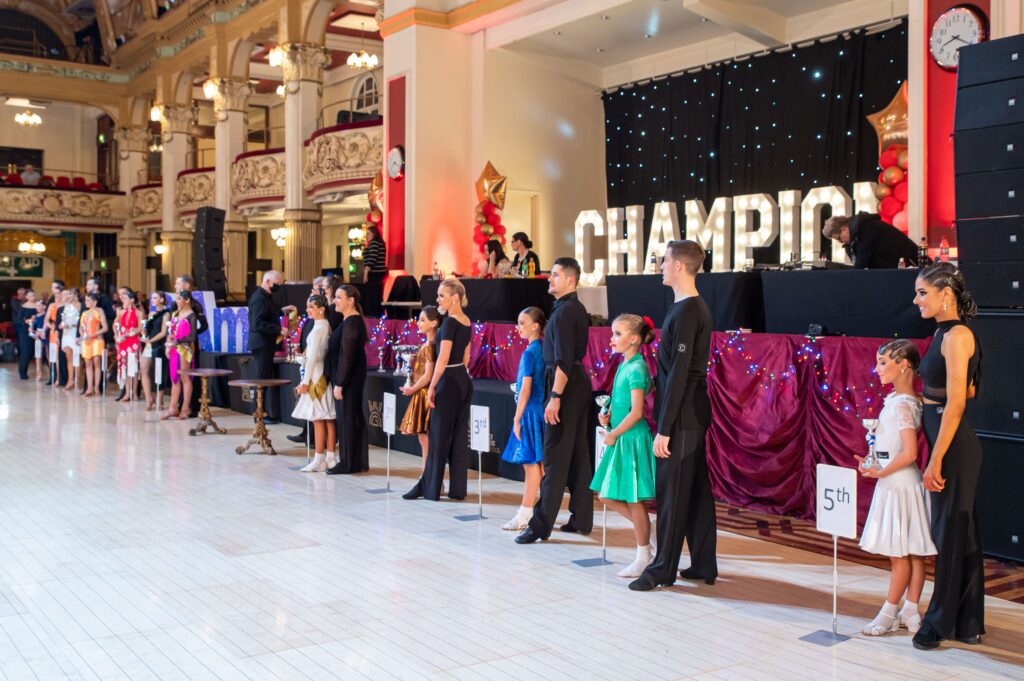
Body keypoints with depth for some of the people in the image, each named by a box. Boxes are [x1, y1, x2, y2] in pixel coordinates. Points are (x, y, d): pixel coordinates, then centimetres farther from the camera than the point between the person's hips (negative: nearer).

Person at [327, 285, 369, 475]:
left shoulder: (351, 323, -17)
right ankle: (359, 462, 20)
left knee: (347, 419, -1)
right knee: (355, 418, 13)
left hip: (348, 379, -10)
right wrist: (339, 380, 16)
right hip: (353, 378, 10)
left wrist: (339, 384, -20)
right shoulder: (354, 321, 12)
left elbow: (347, 356, -21)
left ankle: (348, 463, 7)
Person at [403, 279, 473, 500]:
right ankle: (457, 488, 13)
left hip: (449, 381, -9)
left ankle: (429, 488, 7)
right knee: (459, 436, 9)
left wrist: (432, 386, -16)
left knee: (439, 435, -1)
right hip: (464, 380, 9)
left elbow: (443, 359, -20)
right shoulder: (466, 322, 10)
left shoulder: (449, 322, -16)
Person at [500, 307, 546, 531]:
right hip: (544, 409, 8)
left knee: (530, 464, -4)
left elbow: (525, 390, -18)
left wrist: (517, 419, -13)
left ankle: (524, 516, 1)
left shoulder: (529, 352, -15)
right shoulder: (545, 350, 9)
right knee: (541, 464, 12)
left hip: (532, 411, -8)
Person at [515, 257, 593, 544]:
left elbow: (563, 360, -22)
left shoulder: (563, 312, -16)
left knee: (555, 456, -7)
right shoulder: (578, 309, 14)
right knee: (578, 453, 12)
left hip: (566, 384, -10)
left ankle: (541, 523, -3)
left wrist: (555, 397, -23)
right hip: (580, 380, 10)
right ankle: (582, 518, 19)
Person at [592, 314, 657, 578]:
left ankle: (643, 558, 15)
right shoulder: (624, 365, 10)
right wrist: (607, 415, 4)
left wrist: (614, 434, -14)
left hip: (632, 440, -9)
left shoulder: (636, 368, -16)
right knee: (607, 495, 14)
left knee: (633, 500, 1)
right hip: (620, 439, 9)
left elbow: (636, 412, -21)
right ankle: (646, 534, 28)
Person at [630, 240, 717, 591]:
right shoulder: (696, 308, 13)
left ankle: (663, 569, 8)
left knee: (672, 493, -1)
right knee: (697, 490, 13)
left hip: (681, 418, -10)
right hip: (694, 416, 10)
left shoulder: (686, 313, -18)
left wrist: (664, 428, -20)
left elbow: (678, 374, -21)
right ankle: (704, 565, 22)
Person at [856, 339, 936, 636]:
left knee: (900, 553, 1)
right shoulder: (897, 399, 10)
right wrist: (875, 463, 11)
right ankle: (911, 613, 19)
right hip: (896, 483, 10)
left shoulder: (902, 404, -18)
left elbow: (910, 453, -23)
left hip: (898, 483, -10)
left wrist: (881, 472, -14)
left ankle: (888, 614, 9)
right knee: (912, 553, 12)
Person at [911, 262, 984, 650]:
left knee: (950, 533, 2)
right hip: (950, 442, 10)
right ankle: (968, 624, 26)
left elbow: (956, 403, -21)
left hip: (954, 445, -10)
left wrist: (935, 461, -21)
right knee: (962, 533, 15)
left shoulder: (956, 335, -16)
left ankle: (939, 624, 15)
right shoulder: (944, 334, 11)